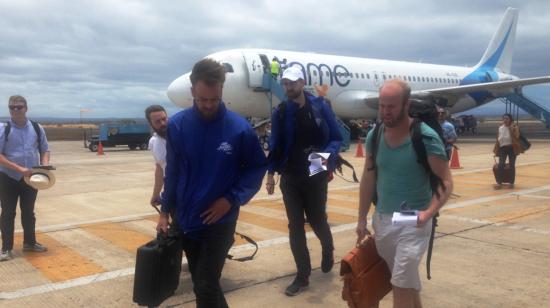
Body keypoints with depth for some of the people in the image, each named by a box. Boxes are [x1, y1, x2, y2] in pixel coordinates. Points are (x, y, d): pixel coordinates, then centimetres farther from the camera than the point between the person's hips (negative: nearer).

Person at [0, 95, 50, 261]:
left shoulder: (37, 128, 1)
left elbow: (45, 150, 9)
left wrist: (45, 166, -9)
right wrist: (19, 168, -23)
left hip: (31, 178, 3)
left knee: (28, 212, 16)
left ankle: (30, 243, 30)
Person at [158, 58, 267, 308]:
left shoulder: (239, 128, -14)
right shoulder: (177, 125, -8)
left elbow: (258, 167, -4)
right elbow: (172, 172, 2)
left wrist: (232, 199, -14)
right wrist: (165, 212, 5)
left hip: (219, 221, -3)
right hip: (186, 220, 3)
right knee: (202, 285, 17)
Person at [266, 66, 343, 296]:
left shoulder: (320, 107, -6)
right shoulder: (280, 112, 0)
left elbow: (336, 138, -2)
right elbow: (275, 145, 6)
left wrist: (328, 156, -20)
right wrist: (271, 173, 0)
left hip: (316, 176, -2)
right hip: (290, 178, 2)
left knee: (317, 221, 10)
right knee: (295, 226, 5)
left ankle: (328, 250, 44)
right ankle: (302, 275, 18)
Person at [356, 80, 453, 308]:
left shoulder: (426, 138, -15)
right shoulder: (374, 136, 0)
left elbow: (446, 182, -13)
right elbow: (368, 179, 8)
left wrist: (429, 213, -29)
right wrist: (362, 219, 8)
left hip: (413, 222, -5)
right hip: (382, 219, 5)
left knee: (402, 284, -8)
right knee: (407, 281, 18)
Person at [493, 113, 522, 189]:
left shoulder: (514, 127, -3)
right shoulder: (500, 128, 11)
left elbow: (516, 137, -15)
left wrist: (511, 129, -23)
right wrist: (496, 150, 12)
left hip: (511, 148, -3)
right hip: (503, 148, 3)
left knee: (512, 166, 4)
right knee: (501, 165, -5)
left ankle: (512, 183, 13)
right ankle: (499, 183, -4)